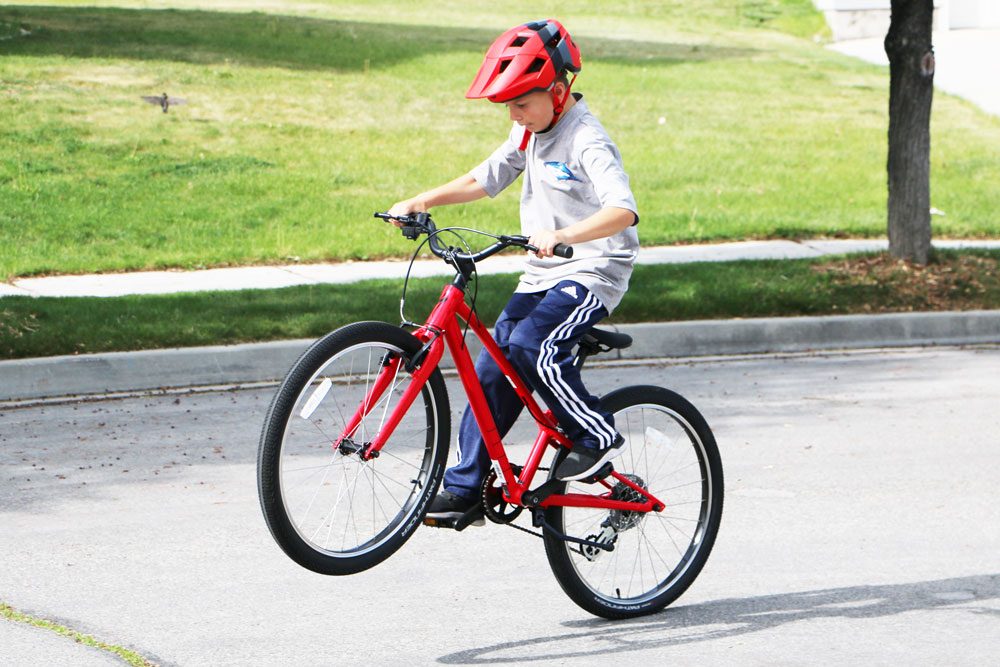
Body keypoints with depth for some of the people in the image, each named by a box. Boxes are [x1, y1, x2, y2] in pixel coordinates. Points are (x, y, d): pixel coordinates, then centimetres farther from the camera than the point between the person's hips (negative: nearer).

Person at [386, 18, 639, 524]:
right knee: (491, 369, 2)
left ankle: (597, 436, -11)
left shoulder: (586, 141, -19)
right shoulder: (529, 132, 8)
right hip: (542, 274, 8)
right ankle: (464, 488, 9)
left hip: (592, 272, -8)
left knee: (530, 345, -29)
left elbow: (623, 211, -33)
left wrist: (562, 235, -47)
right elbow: (484, 180, 20)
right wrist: (424, 201, 6)